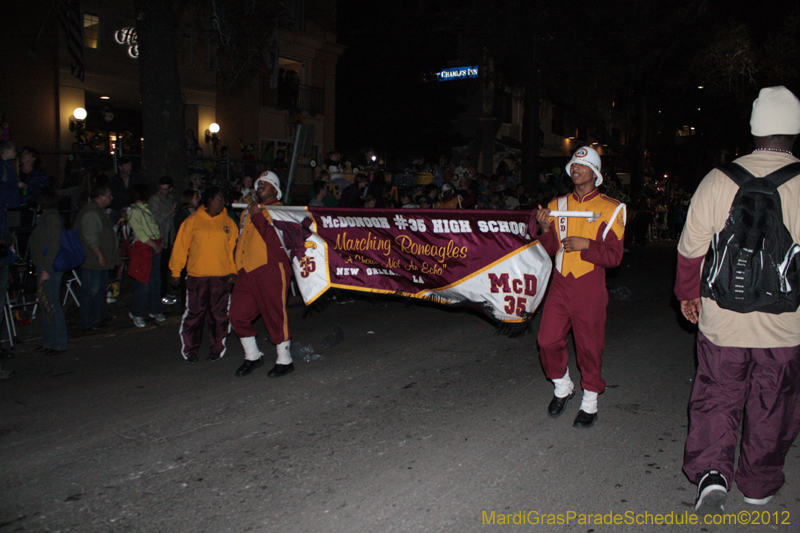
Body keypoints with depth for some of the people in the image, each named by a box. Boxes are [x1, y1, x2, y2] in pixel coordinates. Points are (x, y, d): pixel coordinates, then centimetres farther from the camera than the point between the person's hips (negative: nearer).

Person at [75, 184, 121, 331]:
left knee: (101, 289, 17)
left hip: (101, 260, 11)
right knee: (91, 292, -4)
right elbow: (90, 237, -24)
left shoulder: (99, 210, 16)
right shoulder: (90, 212, -19)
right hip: (92, 262, -11)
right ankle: (87, 324, 5)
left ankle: (98, 318, 28)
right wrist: (100, 255, -23)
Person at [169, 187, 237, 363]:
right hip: (196, 276, -1)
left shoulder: (228, 222, 9)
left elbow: (233, 248, 8)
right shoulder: (193, 221, 3)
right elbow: (181, 246, 4)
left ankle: (216, 349, 18)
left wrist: (233, 270, -2)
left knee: (219, 314, 5)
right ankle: (190, 350, 15)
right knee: (194, 313, 3)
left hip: (222, 276, 2)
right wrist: (176, 272, 3)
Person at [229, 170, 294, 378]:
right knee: (238, 315, 7)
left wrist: (258, 216, -18)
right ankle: (252, 356, 23)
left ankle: (284, 361, 10)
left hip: (270, 269, -8)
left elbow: (274, 238, -17)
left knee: (275, 315, -3)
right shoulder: (248, 211, 22)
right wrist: (237, 267, 22)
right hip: (247, 271, 8)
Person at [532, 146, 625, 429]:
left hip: (590, 289, -3)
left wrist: (586, 245, -20)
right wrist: (545, 228, -8)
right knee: (548, 341, 2)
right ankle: (563, 388, 29)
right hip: (560, 284, 4)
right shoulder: (558, 205, 10)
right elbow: (550, 249, 11)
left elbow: (614, 256, -6)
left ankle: (590, 403, 22)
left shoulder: (609, 208, -2)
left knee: (589, 347, 4)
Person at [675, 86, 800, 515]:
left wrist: (688, 294, 15)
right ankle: (758, 486, 32)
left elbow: (691, 249, 0)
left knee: (716, 397, 16)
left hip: (722, 322, 0)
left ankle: (711, 470, 3)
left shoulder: (717, 180, -7)